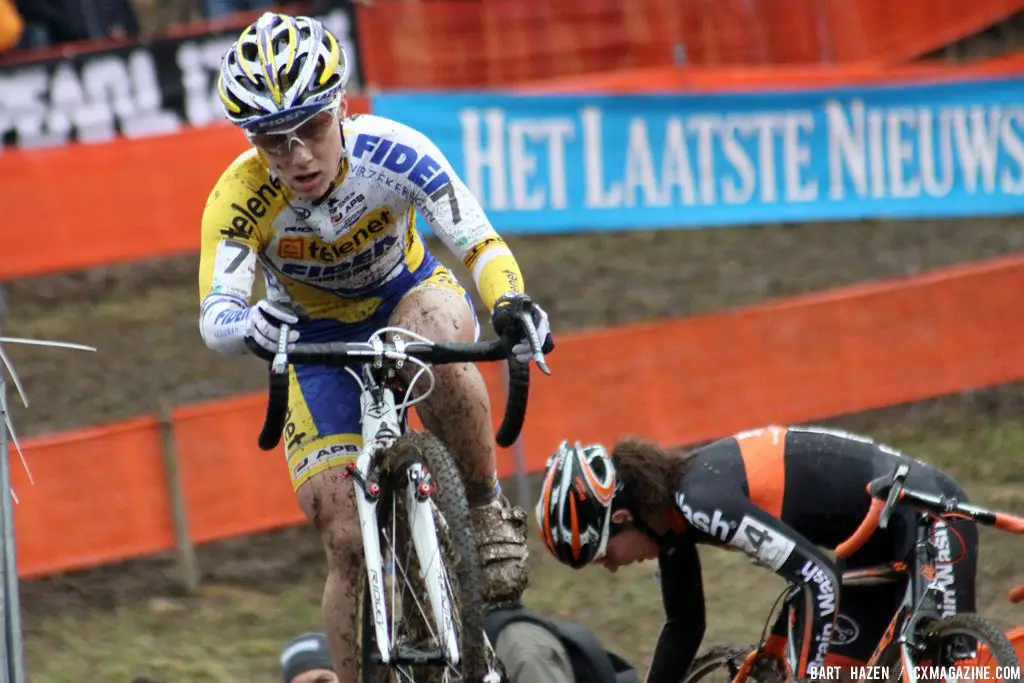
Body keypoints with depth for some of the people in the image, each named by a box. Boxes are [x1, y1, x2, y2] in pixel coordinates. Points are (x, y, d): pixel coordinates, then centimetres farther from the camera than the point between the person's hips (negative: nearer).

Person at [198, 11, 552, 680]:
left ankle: (489, 512, -17)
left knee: (438, 344, -39)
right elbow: (215, 314, -40)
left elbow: (479, 242, -35)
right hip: (316, 341, 1)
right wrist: (251, 324, -64)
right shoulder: (241, 198, -30)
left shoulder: (390, 152, -30)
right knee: (349, 544, -9)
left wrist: (511, 304, -56)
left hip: (406, 296, -1)